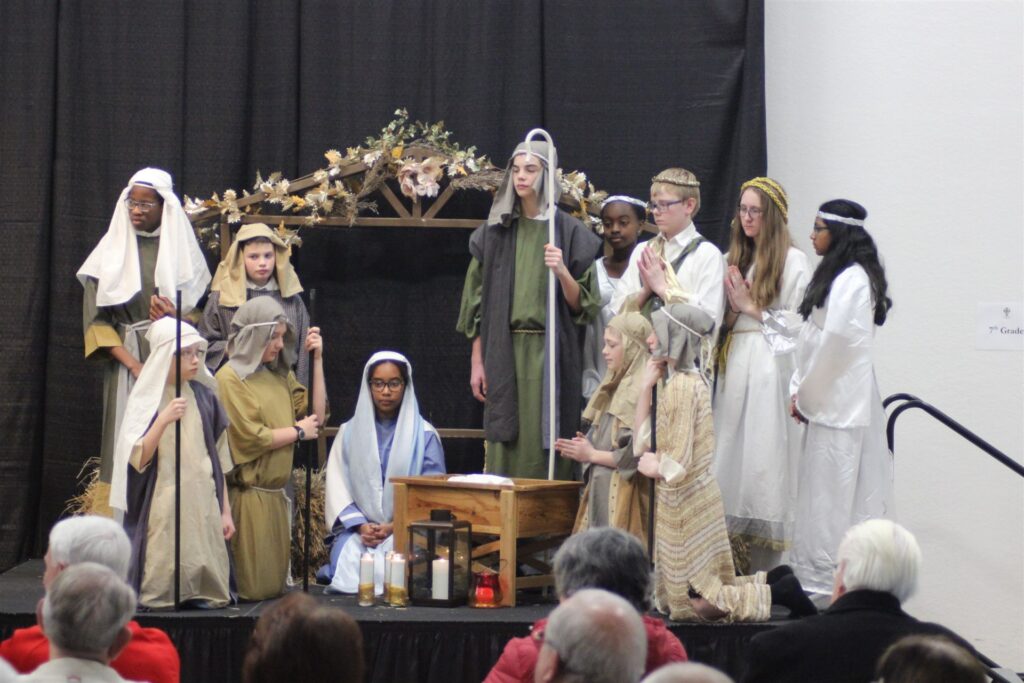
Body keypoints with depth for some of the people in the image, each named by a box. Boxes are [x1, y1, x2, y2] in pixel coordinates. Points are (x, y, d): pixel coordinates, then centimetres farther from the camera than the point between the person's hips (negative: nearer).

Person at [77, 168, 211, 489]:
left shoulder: (183, 250, 7)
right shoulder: (112, 250, 6)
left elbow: (200, 312, 6)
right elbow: (95, 319, 0)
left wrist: (173, 317, -17)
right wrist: (133, 364, -12)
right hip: (124, 362, 0)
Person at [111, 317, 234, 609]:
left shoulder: (205, 396, 7)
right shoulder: (147, 399, -3)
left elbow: (219, 457, 11)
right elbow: (137, 459, -10)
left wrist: (225, 509, 9)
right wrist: (163, 421, -22)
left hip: (203, 502, 3)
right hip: (163, 505, -3)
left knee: (204, 572, -3)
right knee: (162, 582, -7)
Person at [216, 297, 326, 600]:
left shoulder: (280, 375, 13)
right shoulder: (230, 378, -10)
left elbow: (316, 415, 8)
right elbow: (250, 437, -16)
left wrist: (317, 360, 5)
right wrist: (297, 431, -3)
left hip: (276, 492, 7)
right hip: (248, 492, -7)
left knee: (274, 581, 11)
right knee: (252, 585, -5)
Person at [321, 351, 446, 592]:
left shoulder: (424, 435, 6)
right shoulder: (350, 432, 12)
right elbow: (337, 485, 6)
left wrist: (395, 527, -12)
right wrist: (360, 525, -11)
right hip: (357, 529, 1)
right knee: (348, 566, -31)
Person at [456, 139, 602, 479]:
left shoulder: (570, 232, 2)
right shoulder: (495, 231, 9)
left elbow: (582, 304, 0)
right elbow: (478, 299, 10)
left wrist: (562, 272, -19)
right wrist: (477, 361, 5)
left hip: (550, 354, -2)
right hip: (504, 352, 2)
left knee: (546, 450, -3)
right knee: (505, 451, 1)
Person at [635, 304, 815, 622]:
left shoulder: (680, 386, -20)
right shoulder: (690, 379, 10)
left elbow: (678, 464, -23)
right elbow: (642, 441, 11)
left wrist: (655, 468, -1)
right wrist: (647, 385, 4)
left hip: (685, 503, -9)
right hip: (692, 498, 9)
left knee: (693, 602, -4)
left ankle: (777, 592, -4)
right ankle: (772, 582, 12)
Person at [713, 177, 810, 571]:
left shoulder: (792, 261, -2)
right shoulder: (735, 260, 18)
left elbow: (798, 324, -7)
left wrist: (752, 308, -4)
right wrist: (731, 306, 1)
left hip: (770, 368, -6)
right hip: (734, 368, 6)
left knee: (765, 453, -8)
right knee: (732, 455, 3)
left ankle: (766, 570, -5)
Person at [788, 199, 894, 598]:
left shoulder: (853, 279, -14)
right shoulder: (836, 276, 16)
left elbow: (837, 343, -17)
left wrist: (805, 396, -9)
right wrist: (799, 390, 10)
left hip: (841, 404, -9)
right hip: (827, 400, 9)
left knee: (832, 493, -6)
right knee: (821, 490, 11)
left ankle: (825, 579, -3)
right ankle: (815, 574, 15)